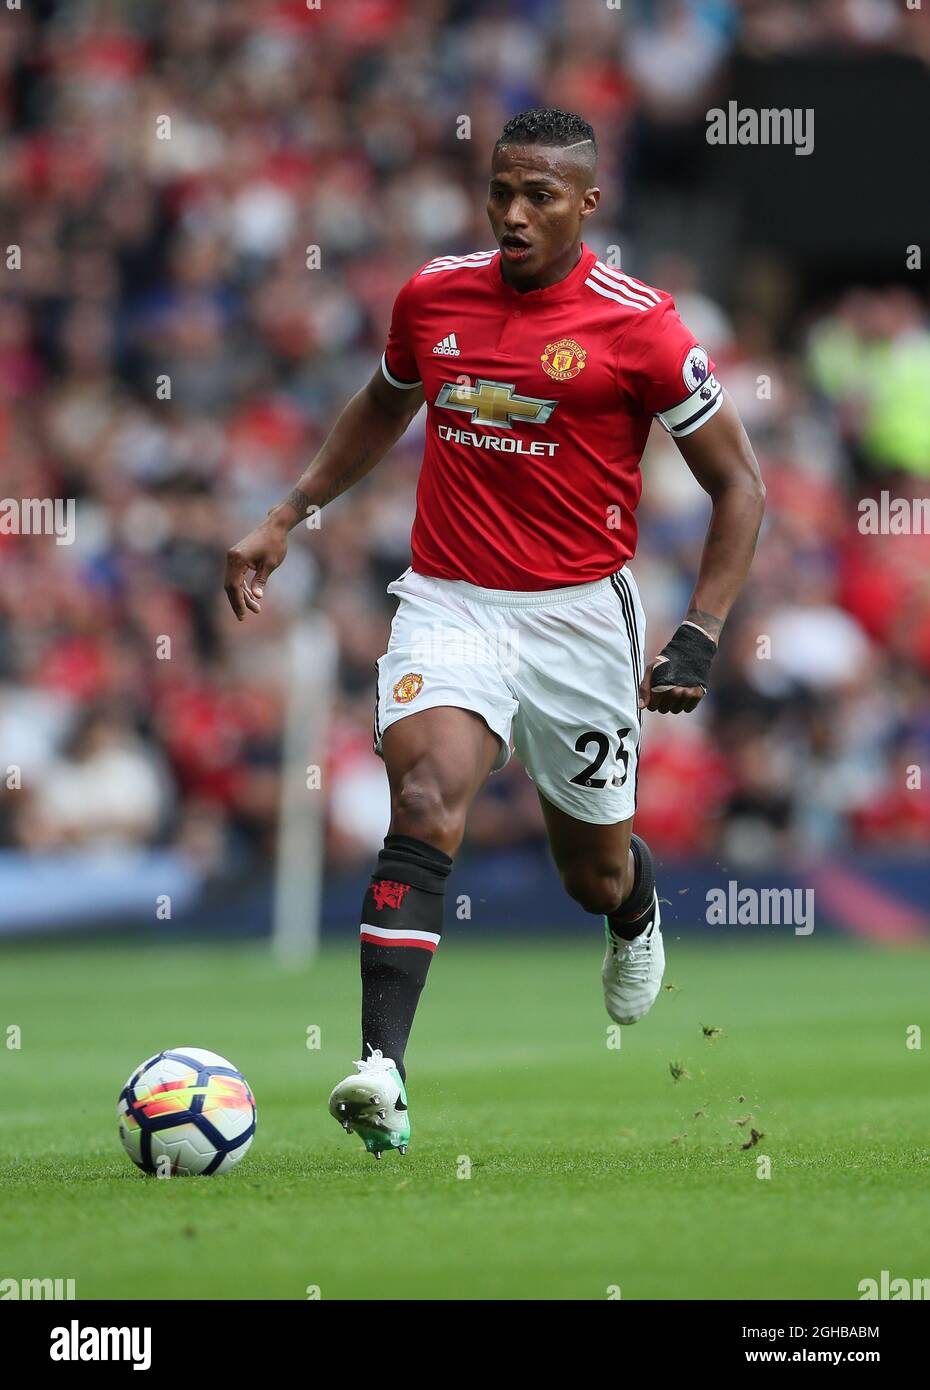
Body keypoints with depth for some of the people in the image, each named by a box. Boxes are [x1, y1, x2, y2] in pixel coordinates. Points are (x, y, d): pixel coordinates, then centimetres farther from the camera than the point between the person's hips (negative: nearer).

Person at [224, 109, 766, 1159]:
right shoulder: (433, 295, 2)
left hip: (579, 616, -1)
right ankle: (382, 1074, -35)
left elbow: (738, 484, -2)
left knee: (594, 874, 14)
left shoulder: (637, 325, -9)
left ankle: (636, 913, 55)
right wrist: (287, 517, 18)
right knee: (425, 804, -25)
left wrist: (700, 638, -10)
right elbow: (382, 408, 25)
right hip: (447, 603, 1)